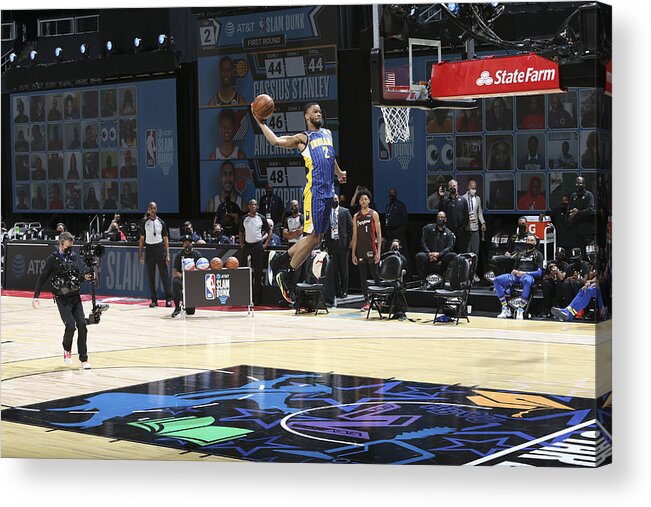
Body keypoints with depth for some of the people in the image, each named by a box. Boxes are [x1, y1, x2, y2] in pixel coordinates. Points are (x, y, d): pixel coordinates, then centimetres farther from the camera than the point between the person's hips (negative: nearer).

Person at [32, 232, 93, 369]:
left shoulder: (74, 257, 8)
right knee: (70, 326, -15)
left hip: (75, 296, 4)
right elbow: (43, 278, -3)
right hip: (62, 297, -4)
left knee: (82, 325, -6)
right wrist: (36, 296, -10)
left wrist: (85, 277, -6)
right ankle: (67, 350, 15)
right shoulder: (53, 258, -6)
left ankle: (84, 359, 1)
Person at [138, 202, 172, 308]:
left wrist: (167, 255, 0)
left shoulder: (161, 222, 6)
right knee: (150, 276, 3)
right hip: (149, 249, 1)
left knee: (164, 275, -3)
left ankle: (168, 299, 0)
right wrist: (140, 254, 3)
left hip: (160, 248, -1)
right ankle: (154, 300, 10)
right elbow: (141, 239, 9)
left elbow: (166, 239, 6)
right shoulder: (145, 223, 6)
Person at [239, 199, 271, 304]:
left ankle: (256, 299, 2)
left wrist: (265, 244, -1)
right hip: (247, 246, 2)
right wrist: (242, 244, 5)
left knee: (258, 273, -2)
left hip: (258, 245, -2)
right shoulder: (244, 219, 8)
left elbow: (269, 232, 9)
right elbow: (241, 233, 17)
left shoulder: (261, 218, 3)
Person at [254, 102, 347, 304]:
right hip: (314, 192, -8)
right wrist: (261, 123, -13)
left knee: (317, 239, 9)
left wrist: (338, 172, 47)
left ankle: (282, 259, 21)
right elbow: (276, 141, -13)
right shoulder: (302, 138, -1)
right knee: (312, 238, -9)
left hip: (328, 192, 8)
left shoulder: (327, 133, 20)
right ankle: (286, 276, 0)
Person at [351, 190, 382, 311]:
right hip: (360, 251, 4)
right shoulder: (356, 217, 11)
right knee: (363, 277, 4)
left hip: (372, 250, -4)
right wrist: (353, 254, 5)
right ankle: (366, 300, 7)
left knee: (375, 275, -2)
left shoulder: (374, 214, 1)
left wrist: (378, 252, -10)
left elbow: (379, 234, -3)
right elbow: (355, 236, 11)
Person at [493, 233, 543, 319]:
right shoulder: (520, 254, 30)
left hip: (529, 276, -6)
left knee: (527, 281, -45)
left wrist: (524, 273, -12)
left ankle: (520, 310, -42)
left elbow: (539, 273, 1)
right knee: (496, 280, -19)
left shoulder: (538, 255, 14)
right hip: (516, 276, 6)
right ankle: (505, 309, -22)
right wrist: (513, 271, 3)